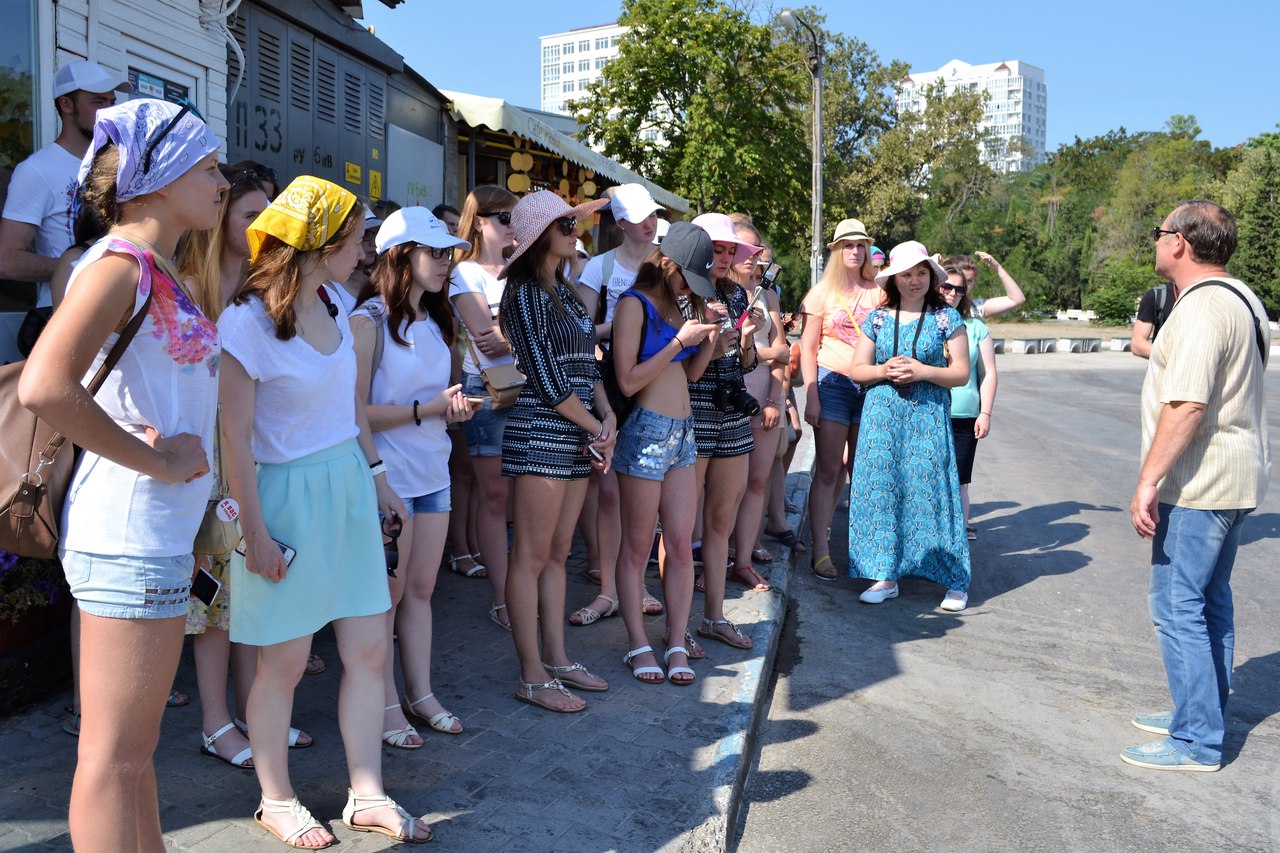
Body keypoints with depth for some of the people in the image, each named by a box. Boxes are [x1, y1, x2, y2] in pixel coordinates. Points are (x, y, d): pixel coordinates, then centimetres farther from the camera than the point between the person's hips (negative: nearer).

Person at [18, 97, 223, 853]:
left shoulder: (164, 271, 13)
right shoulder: (119, 263, -13)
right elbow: (45, 387, -28)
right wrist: (158, 460, -19)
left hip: (163, 530, 9)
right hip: (128, 531, -9)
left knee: (134, 744, 19)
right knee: (115, 753, 2)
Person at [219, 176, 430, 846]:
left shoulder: (333, 303, 6)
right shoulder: (247, 319, -16)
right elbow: (236, 436, -16)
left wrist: (377, 476, 16)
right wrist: (254, 530, -15)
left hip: (348, 487, 7)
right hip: (290, 494, -7)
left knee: (370, 647, 9)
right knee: (284, 662, 7)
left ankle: (368, 797, 23)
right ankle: (276, 802, 27)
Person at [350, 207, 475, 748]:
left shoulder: (436, 322, 11)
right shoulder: (368, 322, -12)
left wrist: (456, 406, -2)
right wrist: (428, 409, -21)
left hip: (433, 472, 7)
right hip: (388, 475, -7)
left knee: (421, 588, 13)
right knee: (387, 593, 3)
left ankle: (420, 694, 23)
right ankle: (386, 705, 15)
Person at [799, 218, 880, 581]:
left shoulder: (877, 291, 10)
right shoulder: (823, 292, 2)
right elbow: (807, 348, -1)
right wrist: (811, 397, -9)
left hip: (870, 385, 3)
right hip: (833, 383, -3)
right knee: (828, 469, -3)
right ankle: (820, 549, 1)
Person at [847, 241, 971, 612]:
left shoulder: (947, 318, 4)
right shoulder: (878, 318, 10)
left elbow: (961, 372, 0)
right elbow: (857, 369, 10)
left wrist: (923, 371, -14)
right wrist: (884, 370, -9)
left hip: (929, 415, -2)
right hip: (882, 415, 3)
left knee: (930, 490, -5)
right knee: (882, 488, 0)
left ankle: (955, 581, 5)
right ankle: (886, 576, 9)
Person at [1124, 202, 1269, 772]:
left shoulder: (1202, 308, -20)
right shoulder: (1240, 298, 15)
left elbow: (1186, 405, -28)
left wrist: (1149, 481, -26)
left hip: (1199, 483, -11)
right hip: (1235, 476, 11)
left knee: (1178, 605, -5)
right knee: (1210, 599, 18)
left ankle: (1196, 742, 2)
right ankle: (1205, 714, 29)